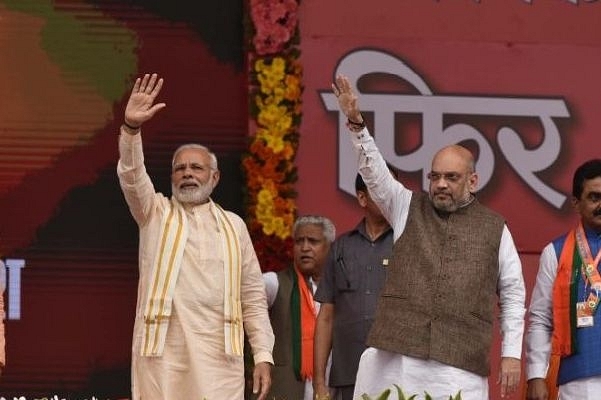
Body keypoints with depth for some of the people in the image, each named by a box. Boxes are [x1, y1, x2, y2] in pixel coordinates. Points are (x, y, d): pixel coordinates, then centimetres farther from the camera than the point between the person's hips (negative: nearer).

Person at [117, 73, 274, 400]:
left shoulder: (233, 225, 15)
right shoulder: (155, 214, 11)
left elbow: (253, 296, 14)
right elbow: (131, 177, -9)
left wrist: (263, 355, 5)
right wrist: (131, 128, -26)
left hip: (219, 355, 1)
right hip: (161, 353, -1)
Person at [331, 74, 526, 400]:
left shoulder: (494, 228, 12)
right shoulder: (408, 208, 15)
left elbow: (513, 294, 12)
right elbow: (373, 171, 1)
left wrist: (512, 354, 4)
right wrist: (355, 123, -15)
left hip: (461, 365, -1)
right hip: (399, 356, 1)